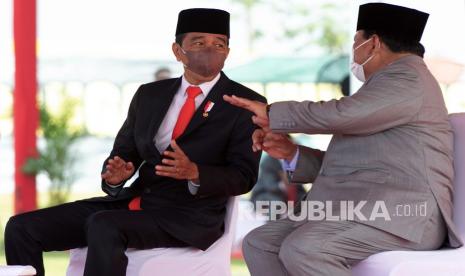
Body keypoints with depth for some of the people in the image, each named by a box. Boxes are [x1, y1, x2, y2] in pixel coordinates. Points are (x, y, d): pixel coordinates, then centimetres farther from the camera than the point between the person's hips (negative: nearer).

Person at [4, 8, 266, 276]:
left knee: (103, 226, -35)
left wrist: (194, 172, -24)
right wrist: (116, 174, -10)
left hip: (188, 217, -6)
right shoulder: (149, 95, 15)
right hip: (134, 201, 6)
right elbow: (123, 153, 15)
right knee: (21, 227, -8)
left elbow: (243, 176, -5)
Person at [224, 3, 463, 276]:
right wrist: (292, 153, 11)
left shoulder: (407, 78, -8)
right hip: (356, 209, 11)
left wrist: (272, 113, -5)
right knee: (259, 243, 0)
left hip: (398, 214, -11)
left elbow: (338, 115, -19)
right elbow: (349, 164, 25)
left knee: (301, 250, -31)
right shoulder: (389, 82, 25)